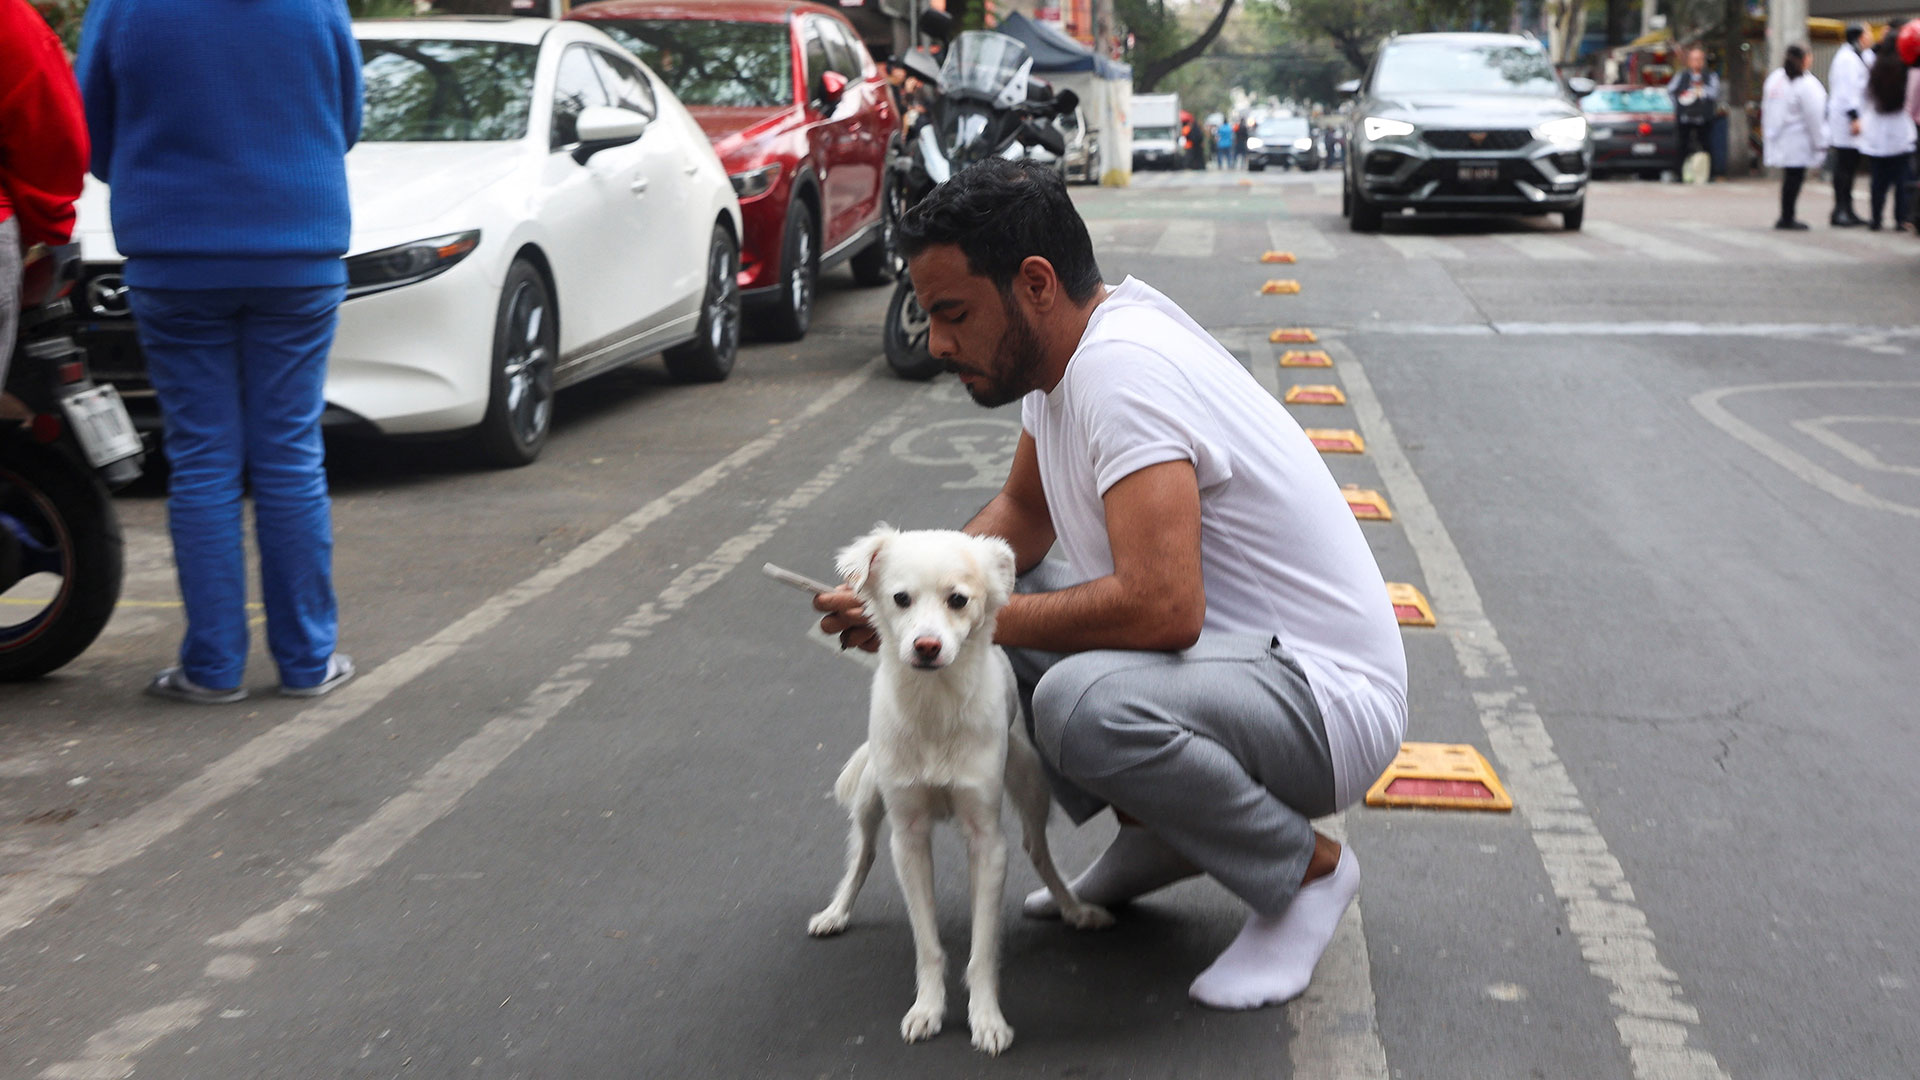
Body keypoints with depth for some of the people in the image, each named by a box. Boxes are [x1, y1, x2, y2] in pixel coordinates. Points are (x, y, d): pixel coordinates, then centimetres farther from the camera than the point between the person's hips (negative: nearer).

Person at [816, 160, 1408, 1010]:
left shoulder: (1121, 369, -26)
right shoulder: (1060, 346, 4)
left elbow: (1161, 607, -35)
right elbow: (1022, 512, 19)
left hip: (1331, 701, -10)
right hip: (1226, 650, 10)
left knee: (1082, 702, -36)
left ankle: (1307, 869, -8)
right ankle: (1158, 835, 14)